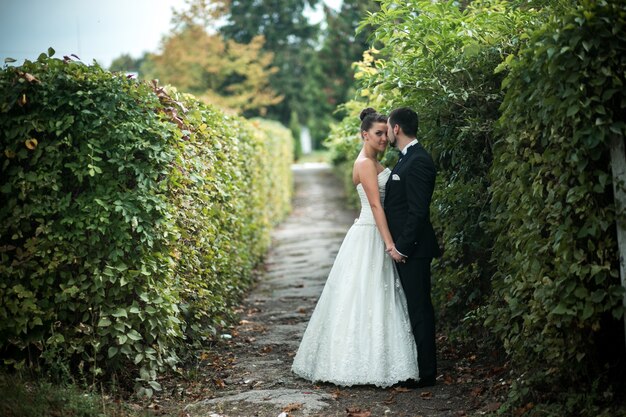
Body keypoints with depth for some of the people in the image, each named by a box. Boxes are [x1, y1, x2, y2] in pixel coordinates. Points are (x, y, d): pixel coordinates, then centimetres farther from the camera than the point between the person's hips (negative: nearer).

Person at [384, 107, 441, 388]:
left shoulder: (418, 162, -17)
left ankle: (426, 372, 5)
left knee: (419, 309, -3)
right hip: (404, 247, 10)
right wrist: (398, 245, 15)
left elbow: (418, 211, -21)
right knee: (414, 308, 15)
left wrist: (402, 247, -19)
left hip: (412, 249, -10)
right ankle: (416, 366, 25)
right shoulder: (407, 159, 15)